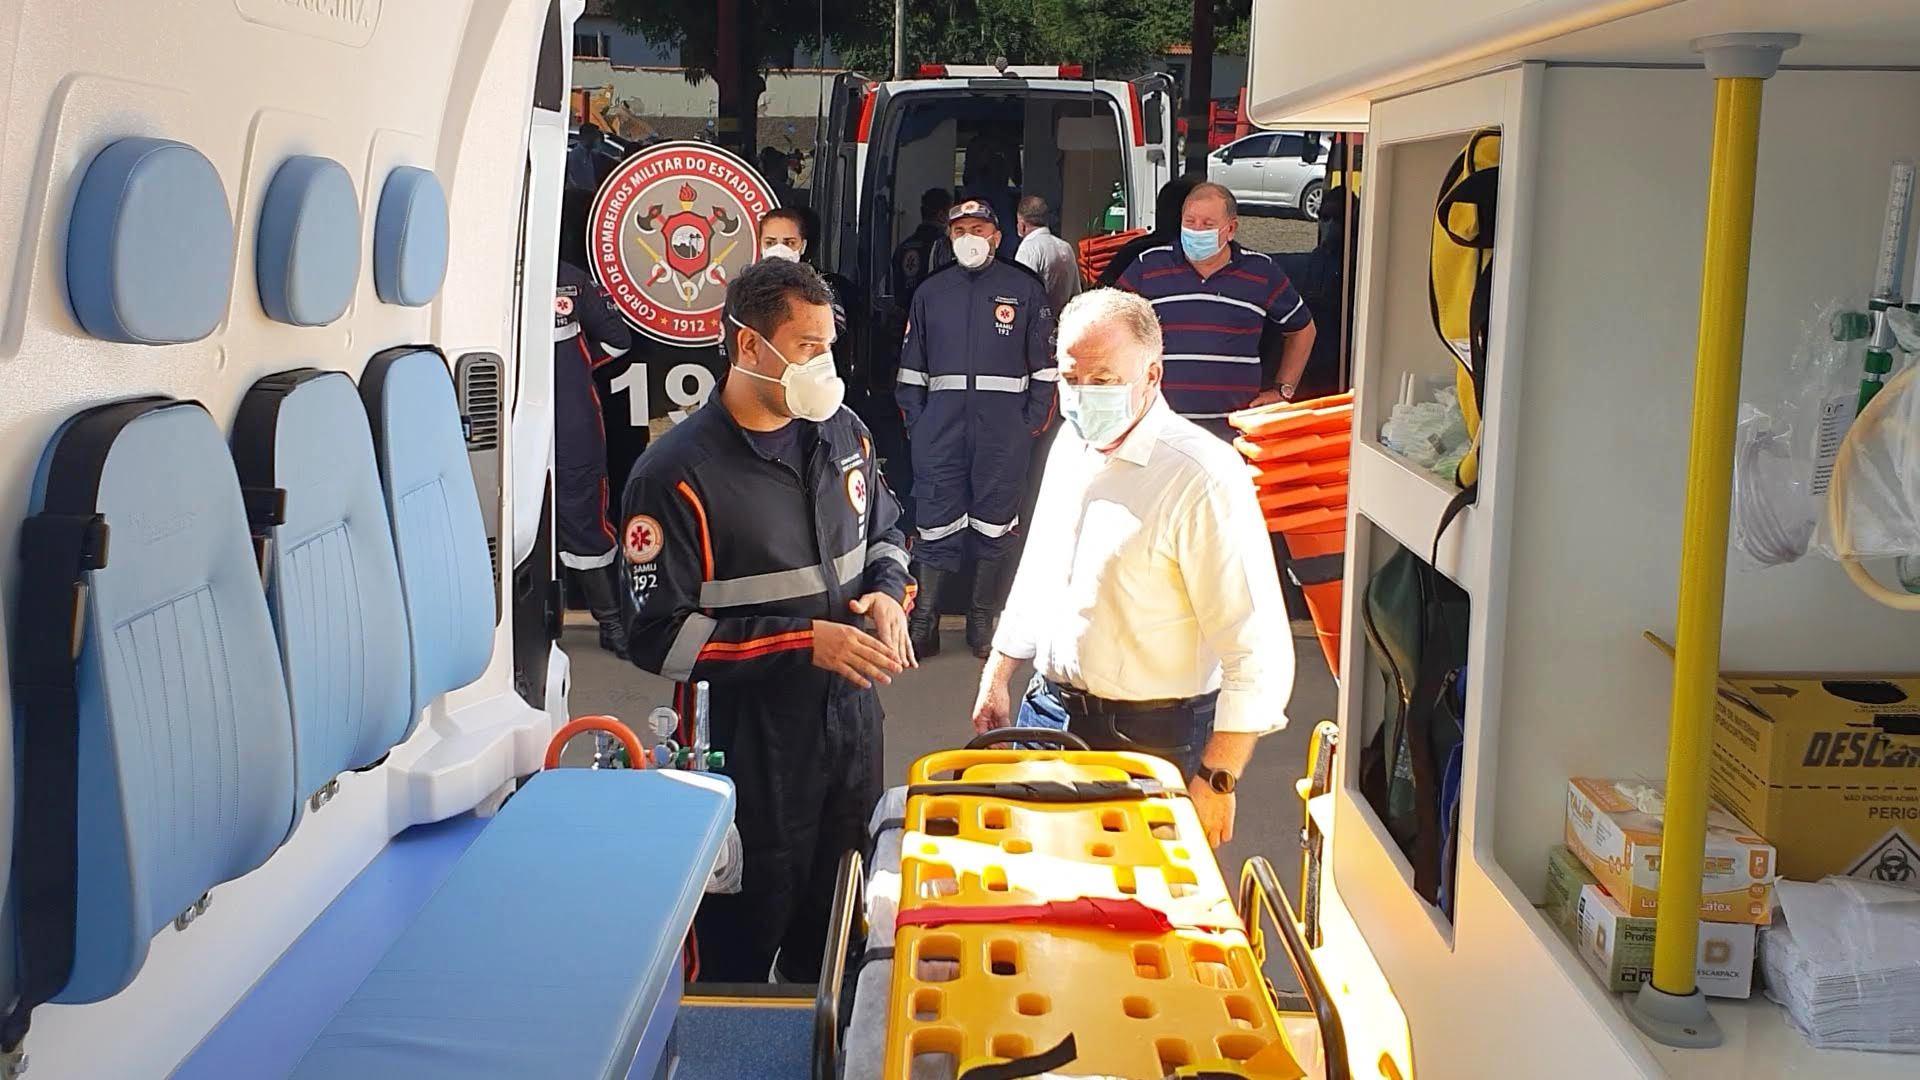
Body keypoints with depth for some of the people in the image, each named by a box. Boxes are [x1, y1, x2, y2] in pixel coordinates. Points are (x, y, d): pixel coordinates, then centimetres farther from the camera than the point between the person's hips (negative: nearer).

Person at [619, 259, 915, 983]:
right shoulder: (679, 475, -18)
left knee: (835, 931, 22)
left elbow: (883, 529, 22)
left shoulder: (842, 435, 4)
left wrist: (887, 591, -2)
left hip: (851, 726, 7)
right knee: (741, 947, 10)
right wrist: (804, 643, -24)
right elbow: (658, 636, -20)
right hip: (749, 751, -6)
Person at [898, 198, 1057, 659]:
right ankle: (924, 623, 6)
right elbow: (912, 364, 15)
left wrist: (1034, 419, -1)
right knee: (935, 520, -1)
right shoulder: (930, 292, 13)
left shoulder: (1025, 289, 6)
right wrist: (915, 421, 5)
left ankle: (983, 622, 14)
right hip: (941, 422, 2)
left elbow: (1044, 361, 7)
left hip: (1003, 426, -1)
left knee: (994, 522, 3)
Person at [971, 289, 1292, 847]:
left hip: (1149, 738, -7)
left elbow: (1258, 653, -22)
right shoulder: (1072, 443, 5)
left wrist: (1215, 780, -22)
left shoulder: (1202, 477, -21)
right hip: (1049, 710, 7)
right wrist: (997, 675, 21)